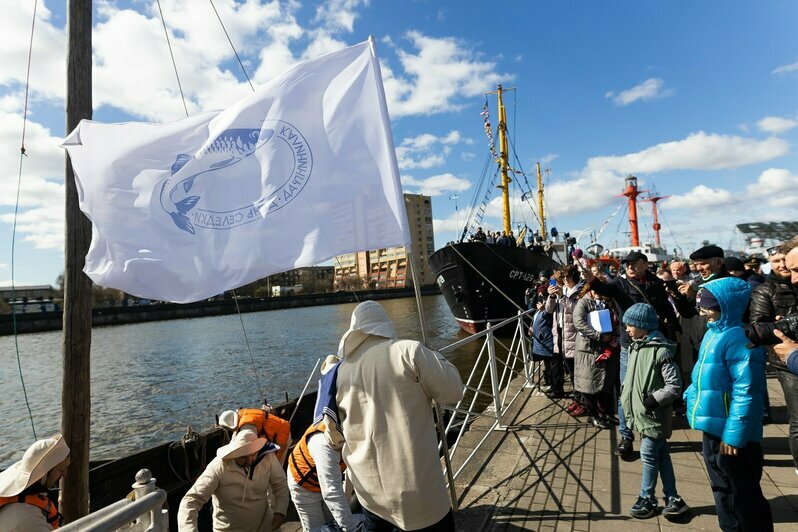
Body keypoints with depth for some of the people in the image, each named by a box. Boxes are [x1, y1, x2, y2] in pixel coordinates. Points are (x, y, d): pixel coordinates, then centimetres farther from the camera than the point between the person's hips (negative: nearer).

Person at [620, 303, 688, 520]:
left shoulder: (661, 350, -20)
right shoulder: (635, 347, 6)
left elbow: (675, 386, -19)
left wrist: (651, 401, -21)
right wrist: (628, 400, 11)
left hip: (654, 415, -8)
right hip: (641, 413, 8)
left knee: (649, 457, 4)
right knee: (661, 455, 17)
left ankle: (647, 499, 20)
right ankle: (673, 499, 28)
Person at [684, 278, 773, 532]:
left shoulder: (739, 339, -22)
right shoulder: (713, 333, 7)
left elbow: (746, 392, -24)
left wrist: (733, 434, -23)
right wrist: (691, 396, 13)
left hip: (731, 434, -9)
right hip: (713, 427, 9)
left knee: (744, 497, 9)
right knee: (722, 491, 24)